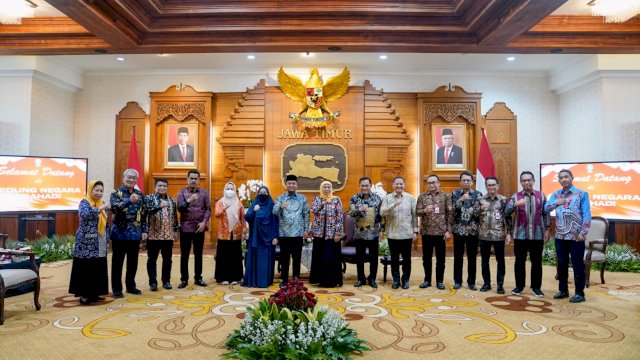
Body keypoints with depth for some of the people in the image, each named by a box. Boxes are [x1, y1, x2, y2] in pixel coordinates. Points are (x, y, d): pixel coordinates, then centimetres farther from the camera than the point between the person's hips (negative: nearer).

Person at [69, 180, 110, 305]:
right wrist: (100, 209, -28)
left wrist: (106, 241, 17)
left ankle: (93, 293, 19)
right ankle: (84, 295, 6)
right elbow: (84, 214, -31)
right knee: (86, 268, -2)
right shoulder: (84, 202, -7)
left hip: (99, 244, 7)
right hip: (86, 243, -7)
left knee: (98, 268, 9)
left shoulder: (101, 203, 13)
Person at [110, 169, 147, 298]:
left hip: (135, 233, 4)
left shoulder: (140, 194, 10)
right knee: (117, 261, 4)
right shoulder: (116, 192, -2)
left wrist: (144, 230, 7)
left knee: (133, 261, 11)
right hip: (120, 233, -4)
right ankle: (116, 288, 14)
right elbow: (114, 208, -20)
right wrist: (129, 200, -34)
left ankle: (131, 286, 24)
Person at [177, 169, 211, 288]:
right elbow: (179, 208, -8)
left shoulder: (204, 193, 7)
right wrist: (189, 201, -25)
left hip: (199, 227, 1)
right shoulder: (182, 192, 4)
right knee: (184, 254, 3)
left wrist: (204, 222, -10)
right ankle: (184, 279, 11)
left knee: (198, 254, 8)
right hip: (185, 227, -1)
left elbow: (208, 209, 3)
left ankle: (198, 278, 17)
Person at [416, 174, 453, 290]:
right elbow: (417, 212, 0)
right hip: (426, 232, 2)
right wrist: (424, 210, -22)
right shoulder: (422, 196, 4)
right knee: (426, 257, 9)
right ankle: (427, 280, 22)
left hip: (441, 231, -1)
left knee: (440, 258, 6)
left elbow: (450, 214, -2)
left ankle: (440, 281, 18)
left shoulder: (446, 196, 0)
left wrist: (448, 230, -7)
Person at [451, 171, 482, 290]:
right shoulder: (455, 194, 4)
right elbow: (452, 210, -7)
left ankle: (471, 282, 17)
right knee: (458, 257, 6)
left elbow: (479, 212, -2)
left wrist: (472, 225, -8)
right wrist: (461, 200, -20)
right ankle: (457, 281, 16)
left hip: (473, 230, 0)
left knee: (472, 258, 6)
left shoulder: (478, 194, 3)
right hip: (458, 230, 0)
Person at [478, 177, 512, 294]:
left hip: (499, 235, -2)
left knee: (500, 261, 5)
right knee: (484, 261, 8)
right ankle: (486, 283, 20)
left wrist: (508, 233, -5)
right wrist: (480, 209, -15)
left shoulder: (504, 200, 1)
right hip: (484, 235, 2)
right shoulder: (481, 200, 4)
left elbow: (508, 218, 0)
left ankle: (500, 284, 15)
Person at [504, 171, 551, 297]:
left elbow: (546, 214, 8)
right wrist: (515, 205, -26)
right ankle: (519, 286, 17)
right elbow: (506, 213, -8)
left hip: (537, 235, 1)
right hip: (520, 235, 0)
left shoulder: (541, 196, 6)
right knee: (520, 261, 6)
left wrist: (547, 230, 2)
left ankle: (536, 287, 17)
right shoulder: (515, 197, 3)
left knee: (536, 262, 6)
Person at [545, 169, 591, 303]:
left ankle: (579, 293, 10)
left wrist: (583, 233, -14)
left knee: (577, 264, 1)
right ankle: (563, 290, 23)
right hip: (560, 236, 4)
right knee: (561, 264, 11)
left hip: (575, 236, -4)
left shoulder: (581, 194, -3)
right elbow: (546, 208, -5)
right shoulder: (556, 195, 9)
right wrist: (556, 203, -24)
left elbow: (587, 215, -7)